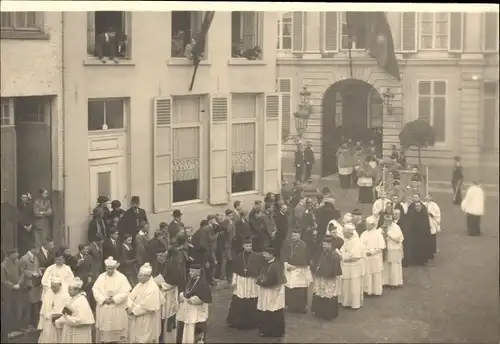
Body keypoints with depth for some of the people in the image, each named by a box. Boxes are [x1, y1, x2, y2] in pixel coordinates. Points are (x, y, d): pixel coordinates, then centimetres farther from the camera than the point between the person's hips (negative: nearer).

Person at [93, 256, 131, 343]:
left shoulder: (121, 277, -5)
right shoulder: (101, 277, 3)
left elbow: (125, 293, -9)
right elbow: (95, 290, -2)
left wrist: (114, 299, -18)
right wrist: (104, 299, -15)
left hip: (117, 310, -2)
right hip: (103, 308, 2)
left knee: (115, 332, 2)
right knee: (103, 331, 5)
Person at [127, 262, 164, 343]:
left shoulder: (153, 288, -19)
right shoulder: (139, 285, 8)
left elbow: (148, 306, -24)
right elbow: (131, 296, 7)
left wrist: (134, 310, -17)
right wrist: (129, 307, -13)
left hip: (147, 321, -8)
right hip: (136, 319, 8)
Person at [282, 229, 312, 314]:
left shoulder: (303, 245, 6)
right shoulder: (288, 244, 3)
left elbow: (306, 257, 9)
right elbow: (284, 255, -3)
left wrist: (307, 267, 8)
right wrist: (286, 263, -18)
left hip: (301, 270, 1)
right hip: (290, 268, -1)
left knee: (301, 290, 1)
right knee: (290, 289, -6)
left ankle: (301, 307, 10)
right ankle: (290, 306, 3)